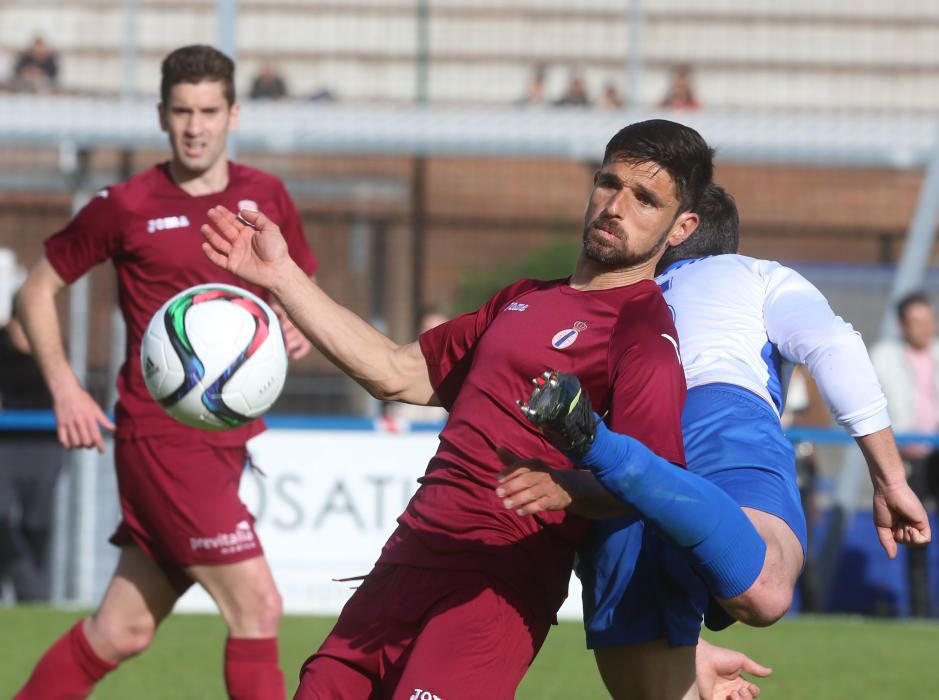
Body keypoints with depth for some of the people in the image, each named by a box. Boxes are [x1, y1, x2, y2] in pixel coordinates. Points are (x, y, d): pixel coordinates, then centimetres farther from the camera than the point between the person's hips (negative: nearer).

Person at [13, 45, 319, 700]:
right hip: (160, 437, -5)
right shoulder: (125, 207, -4)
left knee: (122, 631, 10)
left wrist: (298, 329, -3)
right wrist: (64, 387, -5)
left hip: (226, 440, 5)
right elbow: (37, 291, 7)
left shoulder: (266, 198, 8)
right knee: (257, 605, -13)